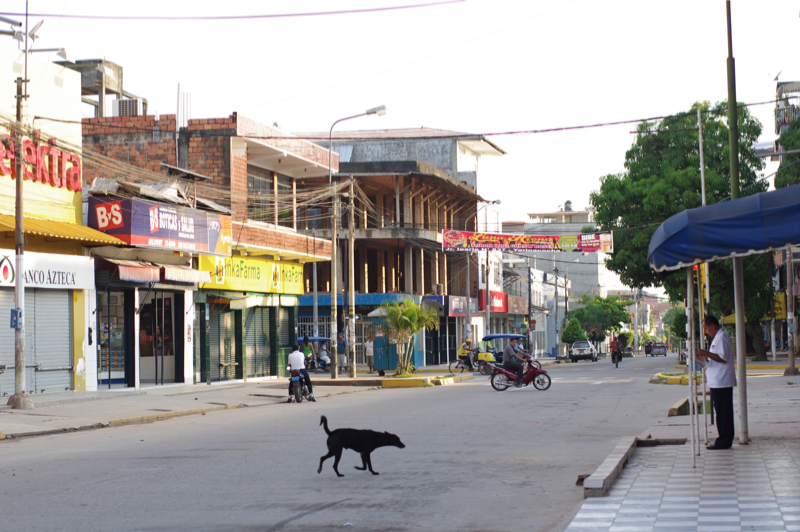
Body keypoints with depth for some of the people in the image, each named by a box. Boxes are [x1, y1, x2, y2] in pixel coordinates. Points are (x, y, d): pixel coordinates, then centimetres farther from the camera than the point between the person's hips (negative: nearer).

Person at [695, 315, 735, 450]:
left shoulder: (722, 337, -14)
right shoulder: (718, 337, 19)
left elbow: (723, 358, -22)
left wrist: (705, 353, -22)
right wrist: (704, 358, 17)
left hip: (721, 382, -11)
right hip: (718, 382, 11)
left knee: (723, 412, -7)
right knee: (722, 412, 12)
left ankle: (724, 441, -5)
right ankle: (725, 440, 15)